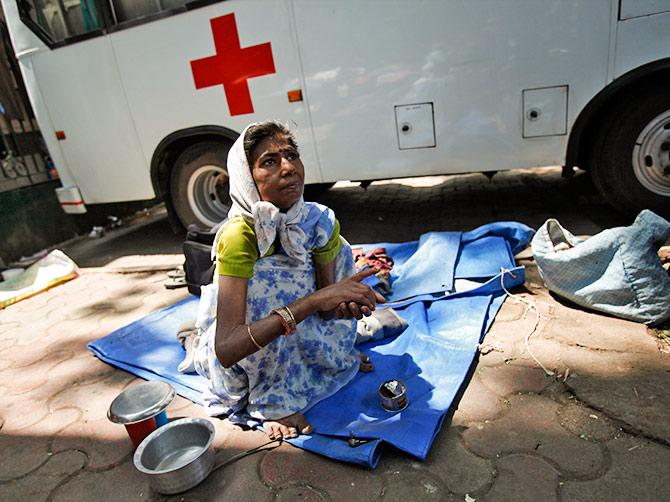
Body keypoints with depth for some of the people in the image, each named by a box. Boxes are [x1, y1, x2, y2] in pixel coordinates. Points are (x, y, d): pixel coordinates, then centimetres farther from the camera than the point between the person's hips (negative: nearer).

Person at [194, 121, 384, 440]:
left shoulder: (319, 220, -18)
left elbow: (325, 301, -12)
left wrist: (345, 302, -37)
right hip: (238, 357, -5)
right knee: (263, 278, -34)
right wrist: (314, 300, -48)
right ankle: (273, 403, -13)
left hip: (291, 341, 5)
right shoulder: (238, 235, -33)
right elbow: (225, 348, -41)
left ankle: (339, 353, 11)